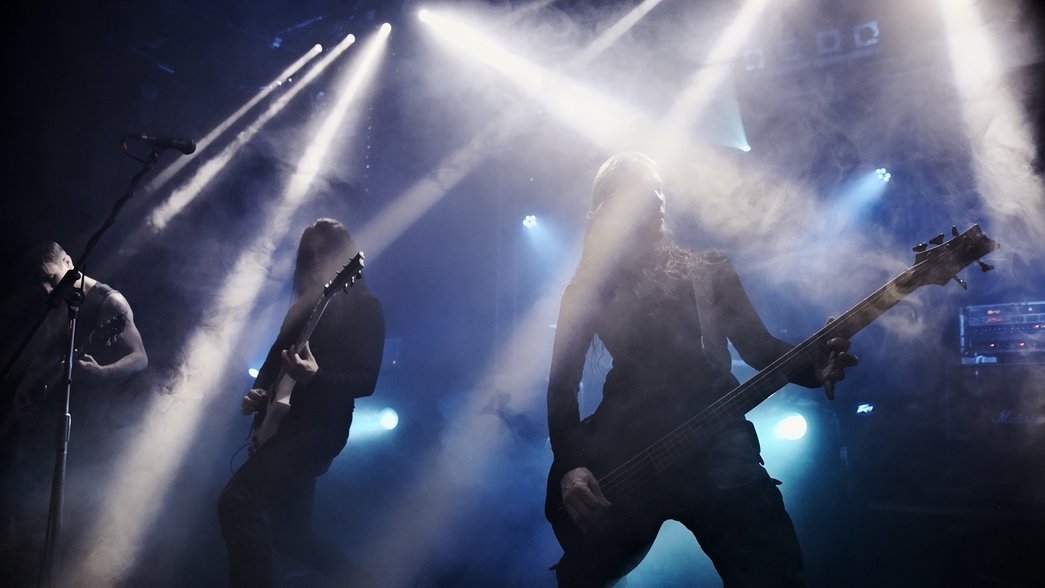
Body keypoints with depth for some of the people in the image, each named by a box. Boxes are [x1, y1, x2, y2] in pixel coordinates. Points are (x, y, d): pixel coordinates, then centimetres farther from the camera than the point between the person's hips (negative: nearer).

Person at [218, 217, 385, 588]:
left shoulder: (364, 308, -6)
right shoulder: (303, 307, 17)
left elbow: (366, 380, -14)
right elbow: (275, 358, 23)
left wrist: (315, 376, -31)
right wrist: (258, 393, 3)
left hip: (320, 426, -9)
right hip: (283, 424, 9)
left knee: (237, 501, -24)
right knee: (290, 530, 15)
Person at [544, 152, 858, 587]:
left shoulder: (709, 270, 20)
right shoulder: (589, 288, 16)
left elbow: (760, 347, 14)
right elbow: (562, 384, 10)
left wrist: (813, 366, -9)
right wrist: (570, 465, -7)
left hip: (713, 436, 0)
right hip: (623, 450, 0)